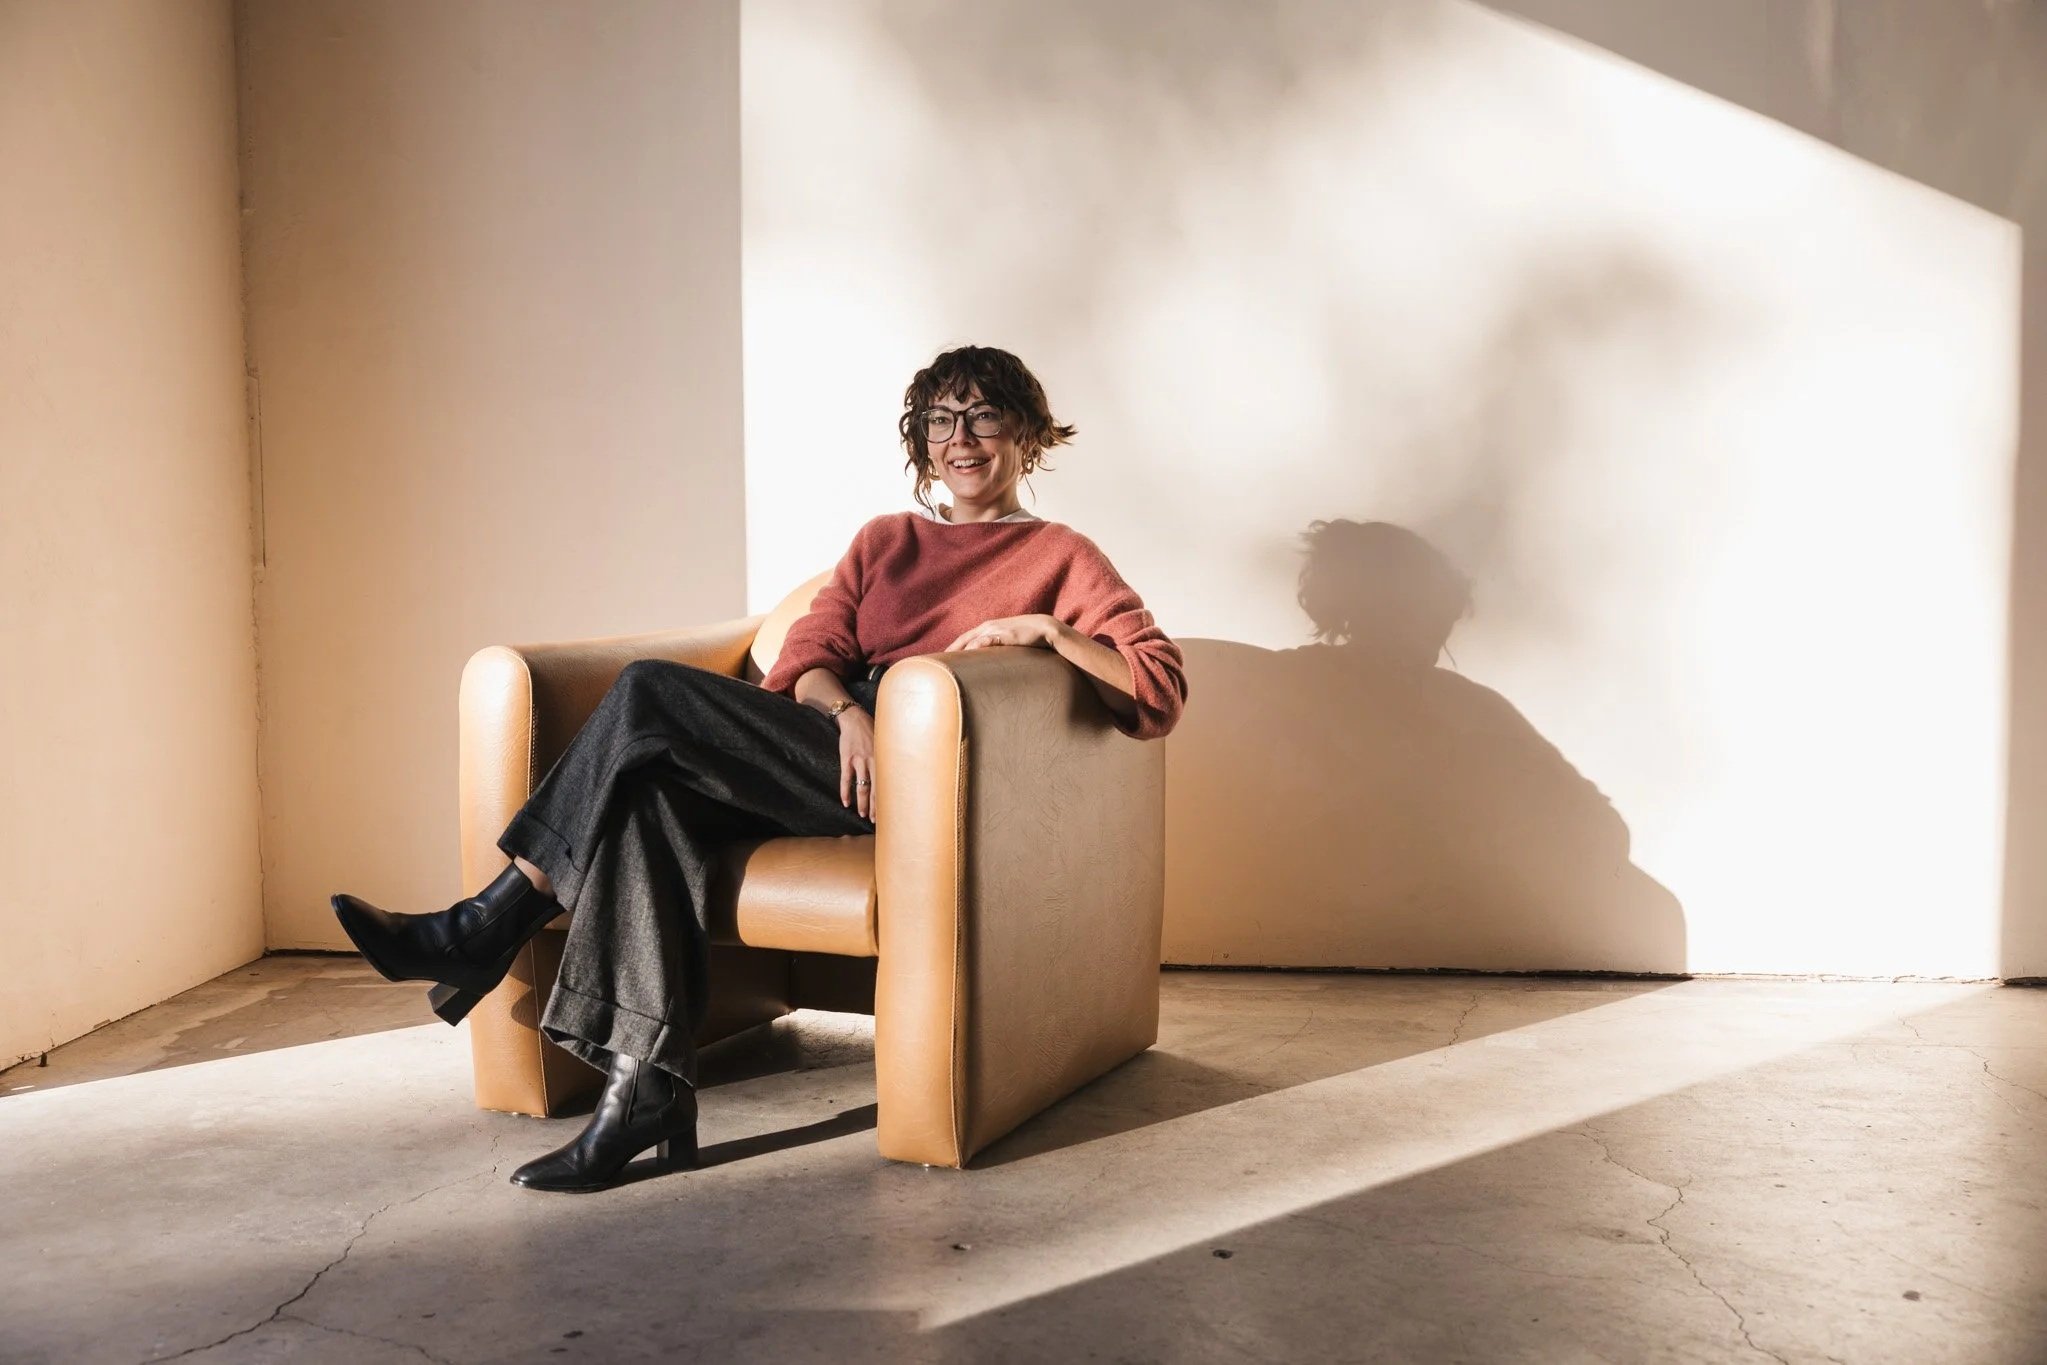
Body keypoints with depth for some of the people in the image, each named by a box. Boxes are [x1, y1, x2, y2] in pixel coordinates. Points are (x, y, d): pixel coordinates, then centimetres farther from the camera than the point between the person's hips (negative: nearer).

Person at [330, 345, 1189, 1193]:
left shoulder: (1061, 557, 13)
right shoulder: (885, 540, 28)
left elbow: (1162, 693, 2)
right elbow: (808, 654, 12)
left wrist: (1046, 628, -10)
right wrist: (847, 710, -10)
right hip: (835, 755, 6)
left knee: (651, 691, -21)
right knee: (648, 793, -26)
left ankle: (487, 930, -12)